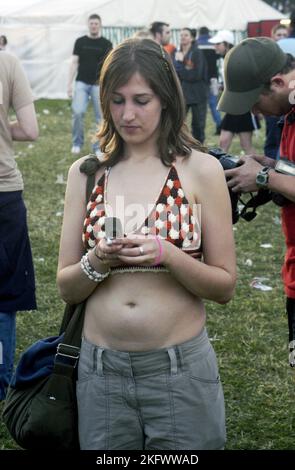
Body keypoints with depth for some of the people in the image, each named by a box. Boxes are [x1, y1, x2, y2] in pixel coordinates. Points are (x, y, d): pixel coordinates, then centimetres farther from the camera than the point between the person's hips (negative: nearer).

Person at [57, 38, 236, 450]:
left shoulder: (202, 170, -5)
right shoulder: (86, 173, 3)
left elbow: (225, 287, -3)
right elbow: (66, 288, 5)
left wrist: (167, 254, -20)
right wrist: (97, 262, -16)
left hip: (181, 370, -2)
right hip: (100, 370, 2)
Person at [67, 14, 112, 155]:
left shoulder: (106, 44, 4)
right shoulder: (80, 42, 6)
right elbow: (74, 63, 5)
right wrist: (69, 83, -2)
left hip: (99, 84, 0)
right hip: (82, 83, 0)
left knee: (100, 117, 0)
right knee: (78, 112, -14)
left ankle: (98, 147, 10)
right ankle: (77, 143, 5)